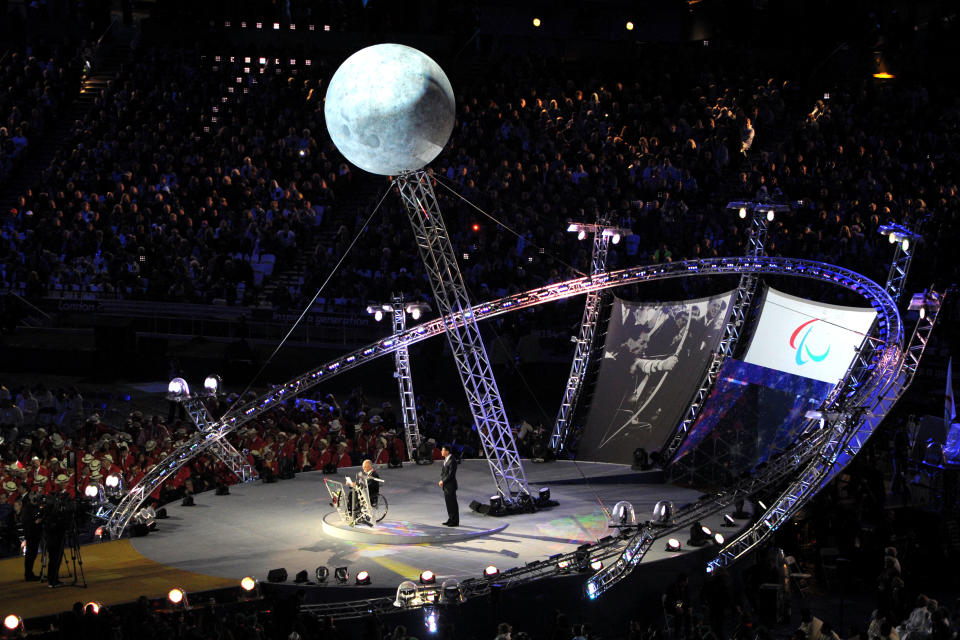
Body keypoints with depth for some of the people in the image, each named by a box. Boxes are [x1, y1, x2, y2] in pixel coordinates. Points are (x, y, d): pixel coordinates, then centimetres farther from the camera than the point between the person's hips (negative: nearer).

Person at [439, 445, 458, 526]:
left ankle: (455, 521, 2)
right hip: (445, 486, 9)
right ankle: (451, 519, 22)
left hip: (450, 486, -9)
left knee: (453, 503, -3)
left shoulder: (452, 461, -18)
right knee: (448, 502, 14)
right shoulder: (445, 459, 11)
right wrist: (441, 481, 5)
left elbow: (451, 474, -21)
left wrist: (443, 481, -14)